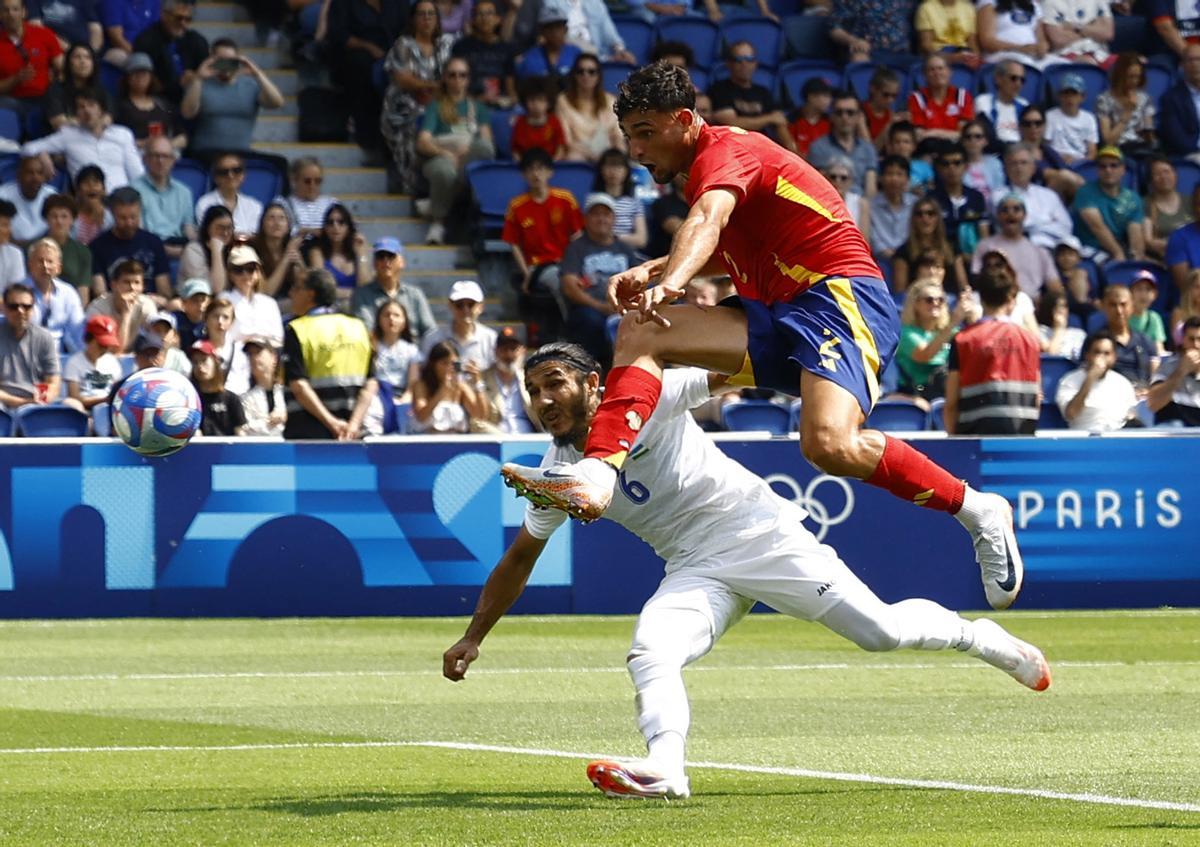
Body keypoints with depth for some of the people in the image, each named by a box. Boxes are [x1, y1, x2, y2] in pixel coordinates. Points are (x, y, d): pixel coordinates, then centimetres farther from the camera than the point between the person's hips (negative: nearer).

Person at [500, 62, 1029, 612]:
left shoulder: (726, 150, -9)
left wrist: (670, 282, -50)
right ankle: (597, 475, -22)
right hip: (779, 317, 10)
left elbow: (707, 220, -30)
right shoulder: (704, 167, 20)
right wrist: (649, 273, 16)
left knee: (829, 445, -32)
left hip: (840, 299, -10)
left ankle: (978, 510, -15)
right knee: (640, 331, -4)